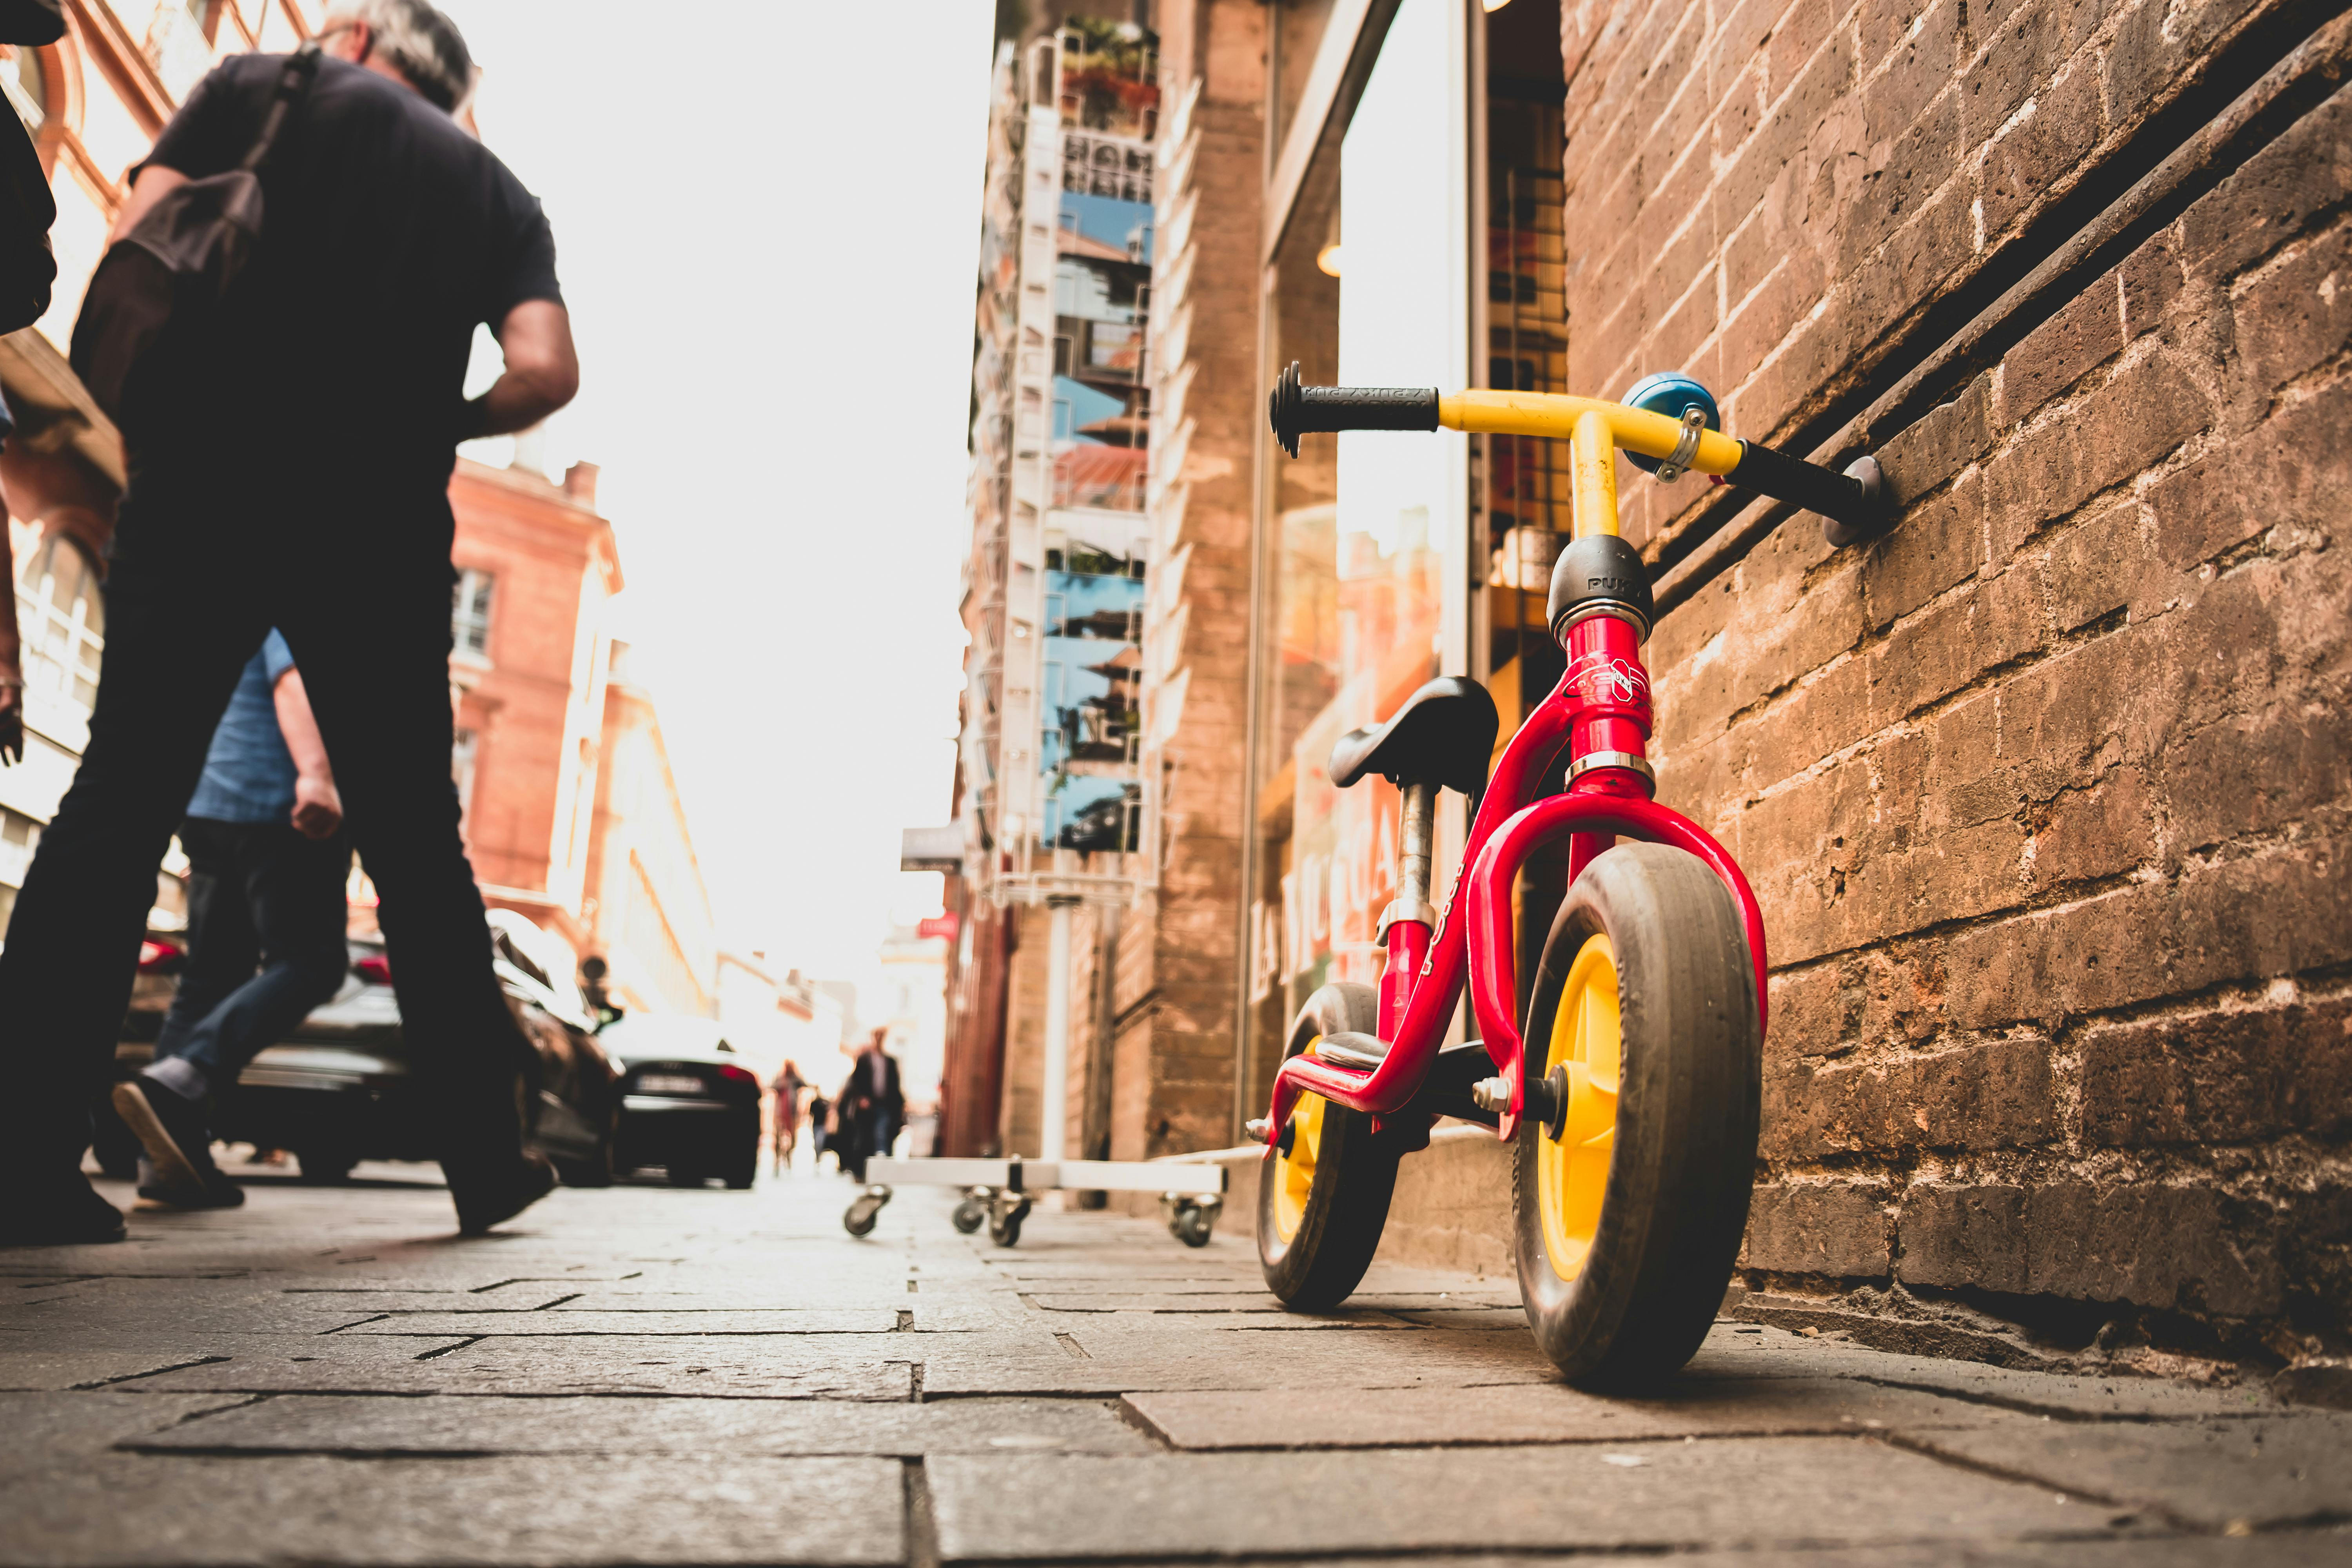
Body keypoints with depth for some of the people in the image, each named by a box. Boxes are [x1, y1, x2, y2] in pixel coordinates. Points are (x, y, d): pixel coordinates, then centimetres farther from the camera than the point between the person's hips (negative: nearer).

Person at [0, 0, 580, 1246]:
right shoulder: (495, 191, 19)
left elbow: (138, 245, 1)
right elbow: (545, 372, 2)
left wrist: (153, 407, 13)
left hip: (202, 489, -1)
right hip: (383, 527, 1)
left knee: (118, 809, 3)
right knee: (413, 841, 7)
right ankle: (489, 1158, 11)